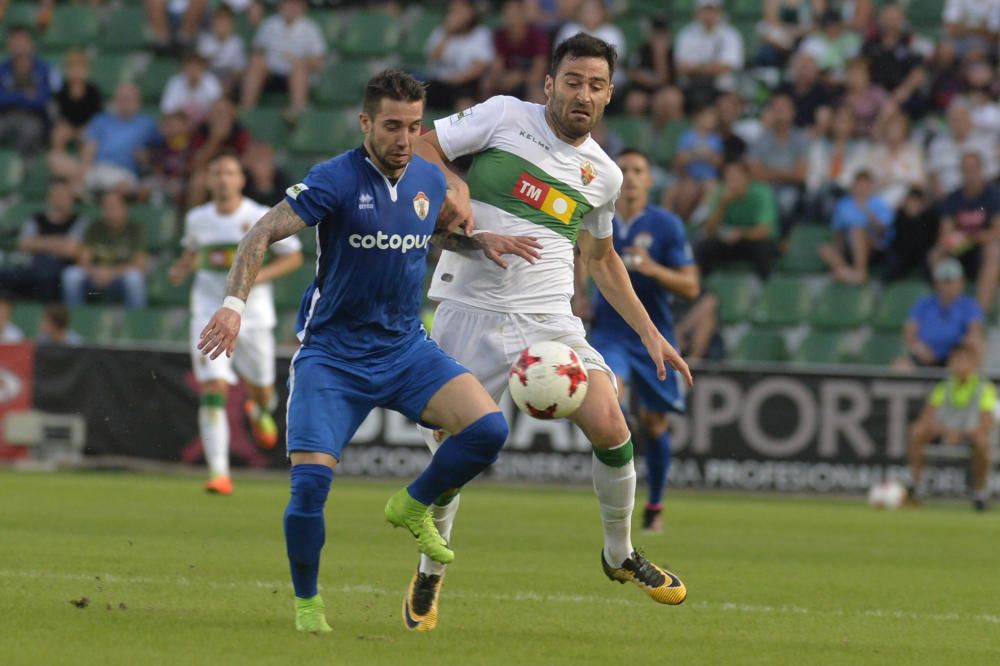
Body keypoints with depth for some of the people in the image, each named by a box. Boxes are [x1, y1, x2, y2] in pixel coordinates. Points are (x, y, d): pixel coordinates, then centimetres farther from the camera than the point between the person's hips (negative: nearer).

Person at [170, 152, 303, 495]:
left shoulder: (261, 218, -8)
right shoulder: (197, 219, 3)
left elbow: (293, 257, -1)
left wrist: (258, 276, -16)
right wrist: (182, 268, 1)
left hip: (253, 314, -1)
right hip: (209, 314, 1)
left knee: (261, 389, 13)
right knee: (213, 389, -15)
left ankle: (261, 412, 55)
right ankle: (219, 473, -18)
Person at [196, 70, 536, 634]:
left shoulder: (430, 180, 3)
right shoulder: (337, 180, -15)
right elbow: (264, 233, -20)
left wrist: (483, 239, 6)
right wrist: (235, 302, -35)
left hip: (406, 349, 4)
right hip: (333, 353, -4)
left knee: (489, 428, -18)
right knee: (311, 481, -17)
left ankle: (414, 508, 10)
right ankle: (307, 602, 8)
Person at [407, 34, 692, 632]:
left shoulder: (603, 174, 11)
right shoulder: (504, 117, -2)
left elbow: (601, 258, 25)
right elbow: (420, 147, 1)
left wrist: (650, 334, 21)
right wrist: (451, 184, -20)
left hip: (550, 316, 3)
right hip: (470, 313, -3)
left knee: (609, 425, -15)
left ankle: (620, 554, 10)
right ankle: (430, 573, 22)